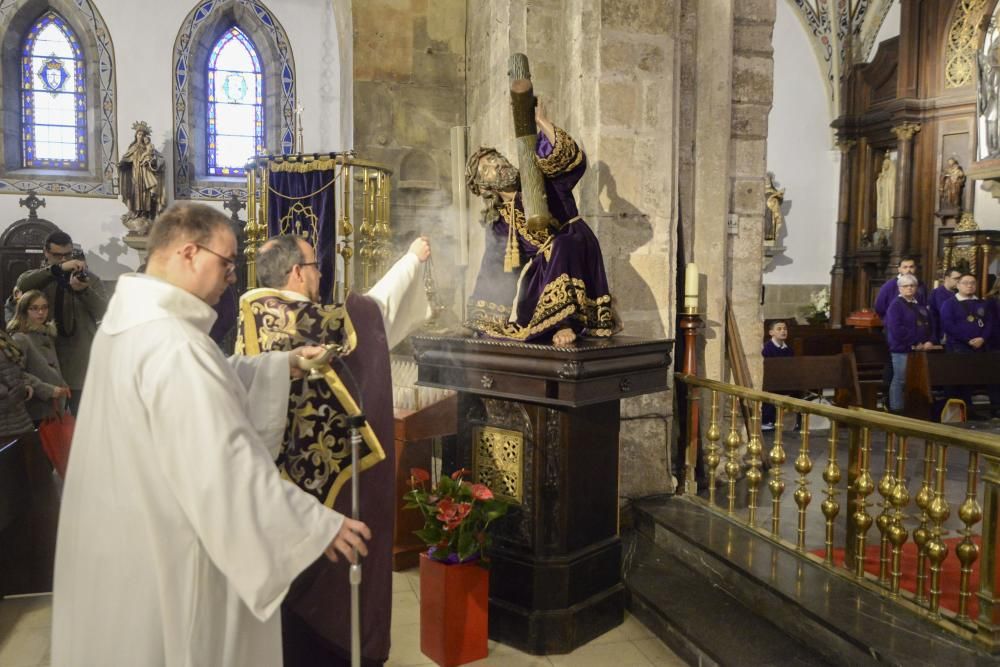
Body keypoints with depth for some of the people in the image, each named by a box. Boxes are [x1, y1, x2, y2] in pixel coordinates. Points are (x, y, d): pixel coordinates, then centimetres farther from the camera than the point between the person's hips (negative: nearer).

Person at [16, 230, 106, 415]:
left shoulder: (89, 278, 9)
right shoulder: (39, 277, 9)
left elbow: (102, 312, -5)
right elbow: (22, 284, -16)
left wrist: (84, 290, -24)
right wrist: (58, 268, -29)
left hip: (81, 360, -1)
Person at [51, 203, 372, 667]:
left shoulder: (129, 320, 3)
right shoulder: (172, 344, -29)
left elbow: (213, 382, 15)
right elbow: (226, 466, -32)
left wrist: (284, 364, 10)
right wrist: (320, 525, -26)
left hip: (126, 535, 10)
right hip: (167, 549, -10)